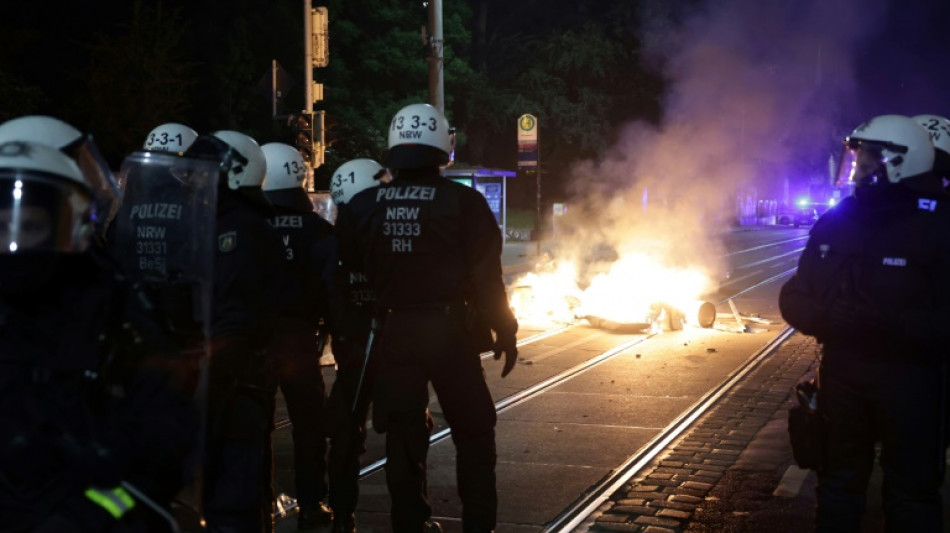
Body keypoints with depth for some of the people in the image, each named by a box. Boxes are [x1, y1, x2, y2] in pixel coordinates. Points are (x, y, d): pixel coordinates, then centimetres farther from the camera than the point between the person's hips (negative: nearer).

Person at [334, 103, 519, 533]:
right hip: (450, 332, -3)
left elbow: (348, 275, 8)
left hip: (393, 334, 3)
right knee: (473, 433, 9)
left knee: (403, 437, 11)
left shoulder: (361, 207, 2)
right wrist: (505, 331, 1)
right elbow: (486, 278, -8)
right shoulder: (462, 203, -9)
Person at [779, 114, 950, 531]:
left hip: (909, 381, -5)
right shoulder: (836, 221, 3)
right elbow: (795, 295, 5)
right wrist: (822, 317, -16)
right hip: (841, 373, 5)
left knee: (911, 494, 9)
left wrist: (885, 323, -32)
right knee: (838, 481, 19)